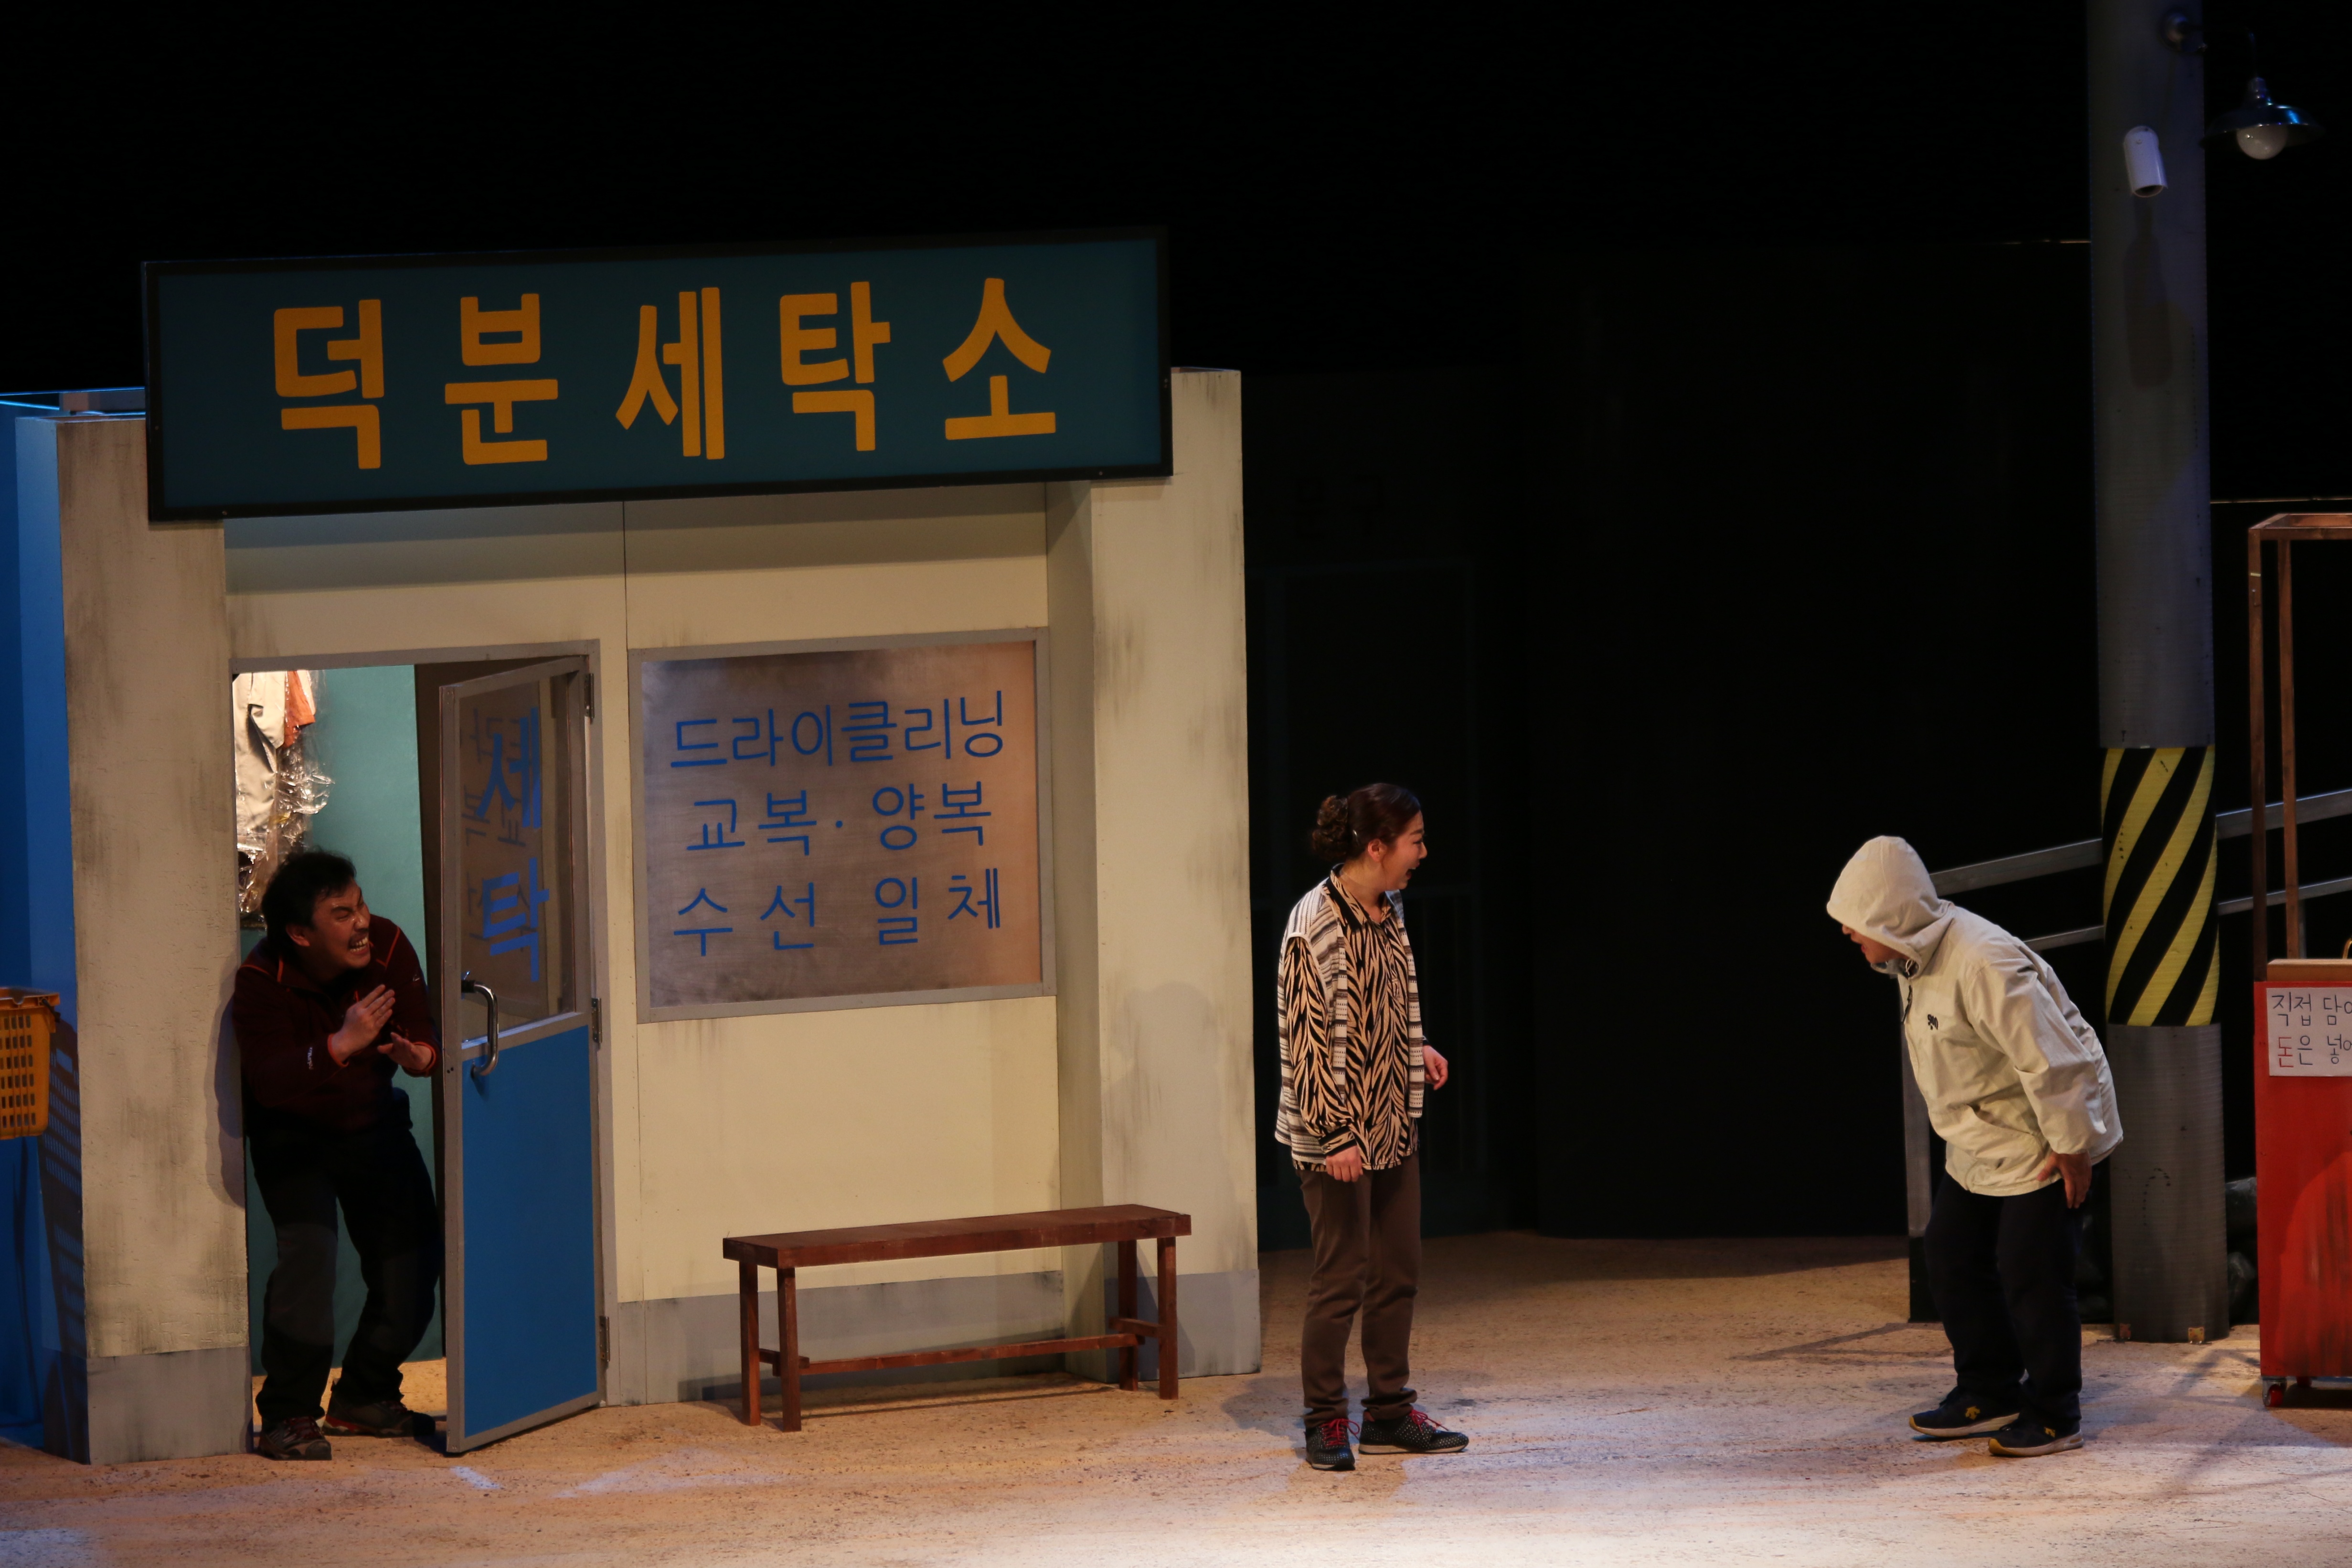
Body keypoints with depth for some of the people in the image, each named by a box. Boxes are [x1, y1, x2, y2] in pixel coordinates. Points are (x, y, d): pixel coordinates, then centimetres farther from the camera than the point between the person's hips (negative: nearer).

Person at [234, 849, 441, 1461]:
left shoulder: (386, 947, -16)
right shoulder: (261, 983, -27)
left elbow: (424, 1031, -17)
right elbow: (270, 1083, -38)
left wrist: (421, 1055, -42)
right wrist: (341, 1047, -53)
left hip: (374, 1122, 5)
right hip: (294, 1136, -4)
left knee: (414, 1255, -1)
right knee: (307, 1250, -23)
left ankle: (364, 1399, 18)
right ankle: (288, 1416, -16)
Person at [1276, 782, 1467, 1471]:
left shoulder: (1389, 910, 7)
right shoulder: (1315, 927, -19)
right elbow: (1305, 1038, -19)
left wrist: (1418, 1050, 6)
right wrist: (1334, 1134, -20)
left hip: (1395, 1123, 8)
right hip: (1340, 1131, -8)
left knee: (1398, 1271, 12)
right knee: (1343, 1275, -3)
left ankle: (1390, 1413, 21)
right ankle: (1325, 1421, 9)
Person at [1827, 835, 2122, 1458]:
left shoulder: (1981, 966, -31)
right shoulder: (1917, 959, 1)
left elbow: (2052, 1061, -29)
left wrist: (2071, 1147, -22)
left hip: (2041, 1145, -10)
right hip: (1979, 1146, 10)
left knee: (2029, 1274, -8)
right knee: (1953, 1259, 12)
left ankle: (2054, 1415, 4)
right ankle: (1989, 1393, 23)